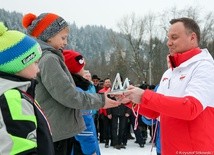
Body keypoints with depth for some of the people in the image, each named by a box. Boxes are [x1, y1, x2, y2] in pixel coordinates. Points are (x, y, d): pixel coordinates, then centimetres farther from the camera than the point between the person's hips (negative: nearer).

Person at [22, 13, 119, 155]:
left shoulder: (39, 57, 16)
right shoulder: (48, 59, -15)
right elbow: (69, 96, -19)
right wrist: (100, 100, -8)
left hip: (58, 131, 10)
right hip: (55, 133, -10)